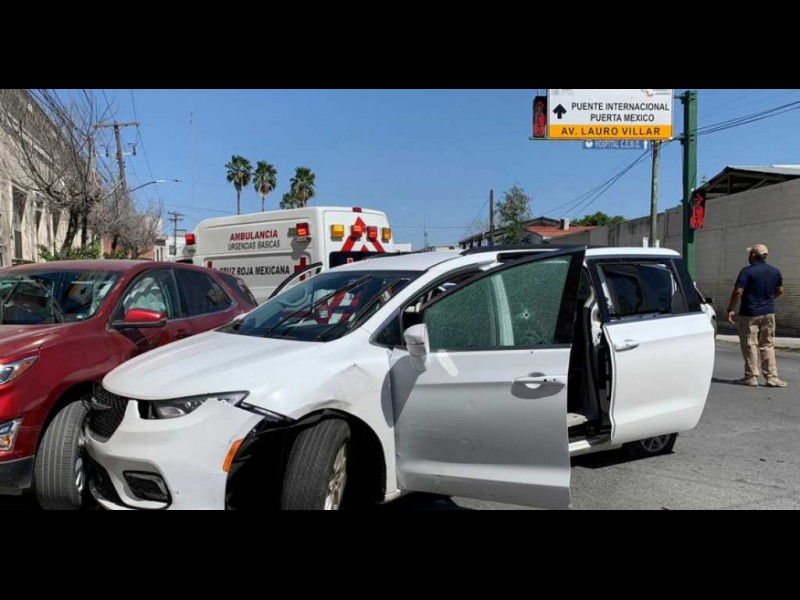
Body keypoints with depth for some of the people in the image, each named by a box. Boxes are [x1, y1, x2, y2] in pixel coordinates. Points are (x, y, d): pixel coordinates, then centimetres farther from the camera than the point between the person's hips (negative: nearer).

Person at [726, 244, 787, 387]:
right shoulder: (775, 271, 5)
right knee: (767, 346, 11)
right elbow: (780, 290, 14)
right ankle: (772, 377, 9)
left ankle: (751, 377, 6)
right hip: (768, 313, 5)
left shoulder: (747, 271, -14)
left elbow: (738, 291, -19)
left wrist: (730, 309, -11)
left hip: (749, 313, -5)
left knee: (750, 345, 2)